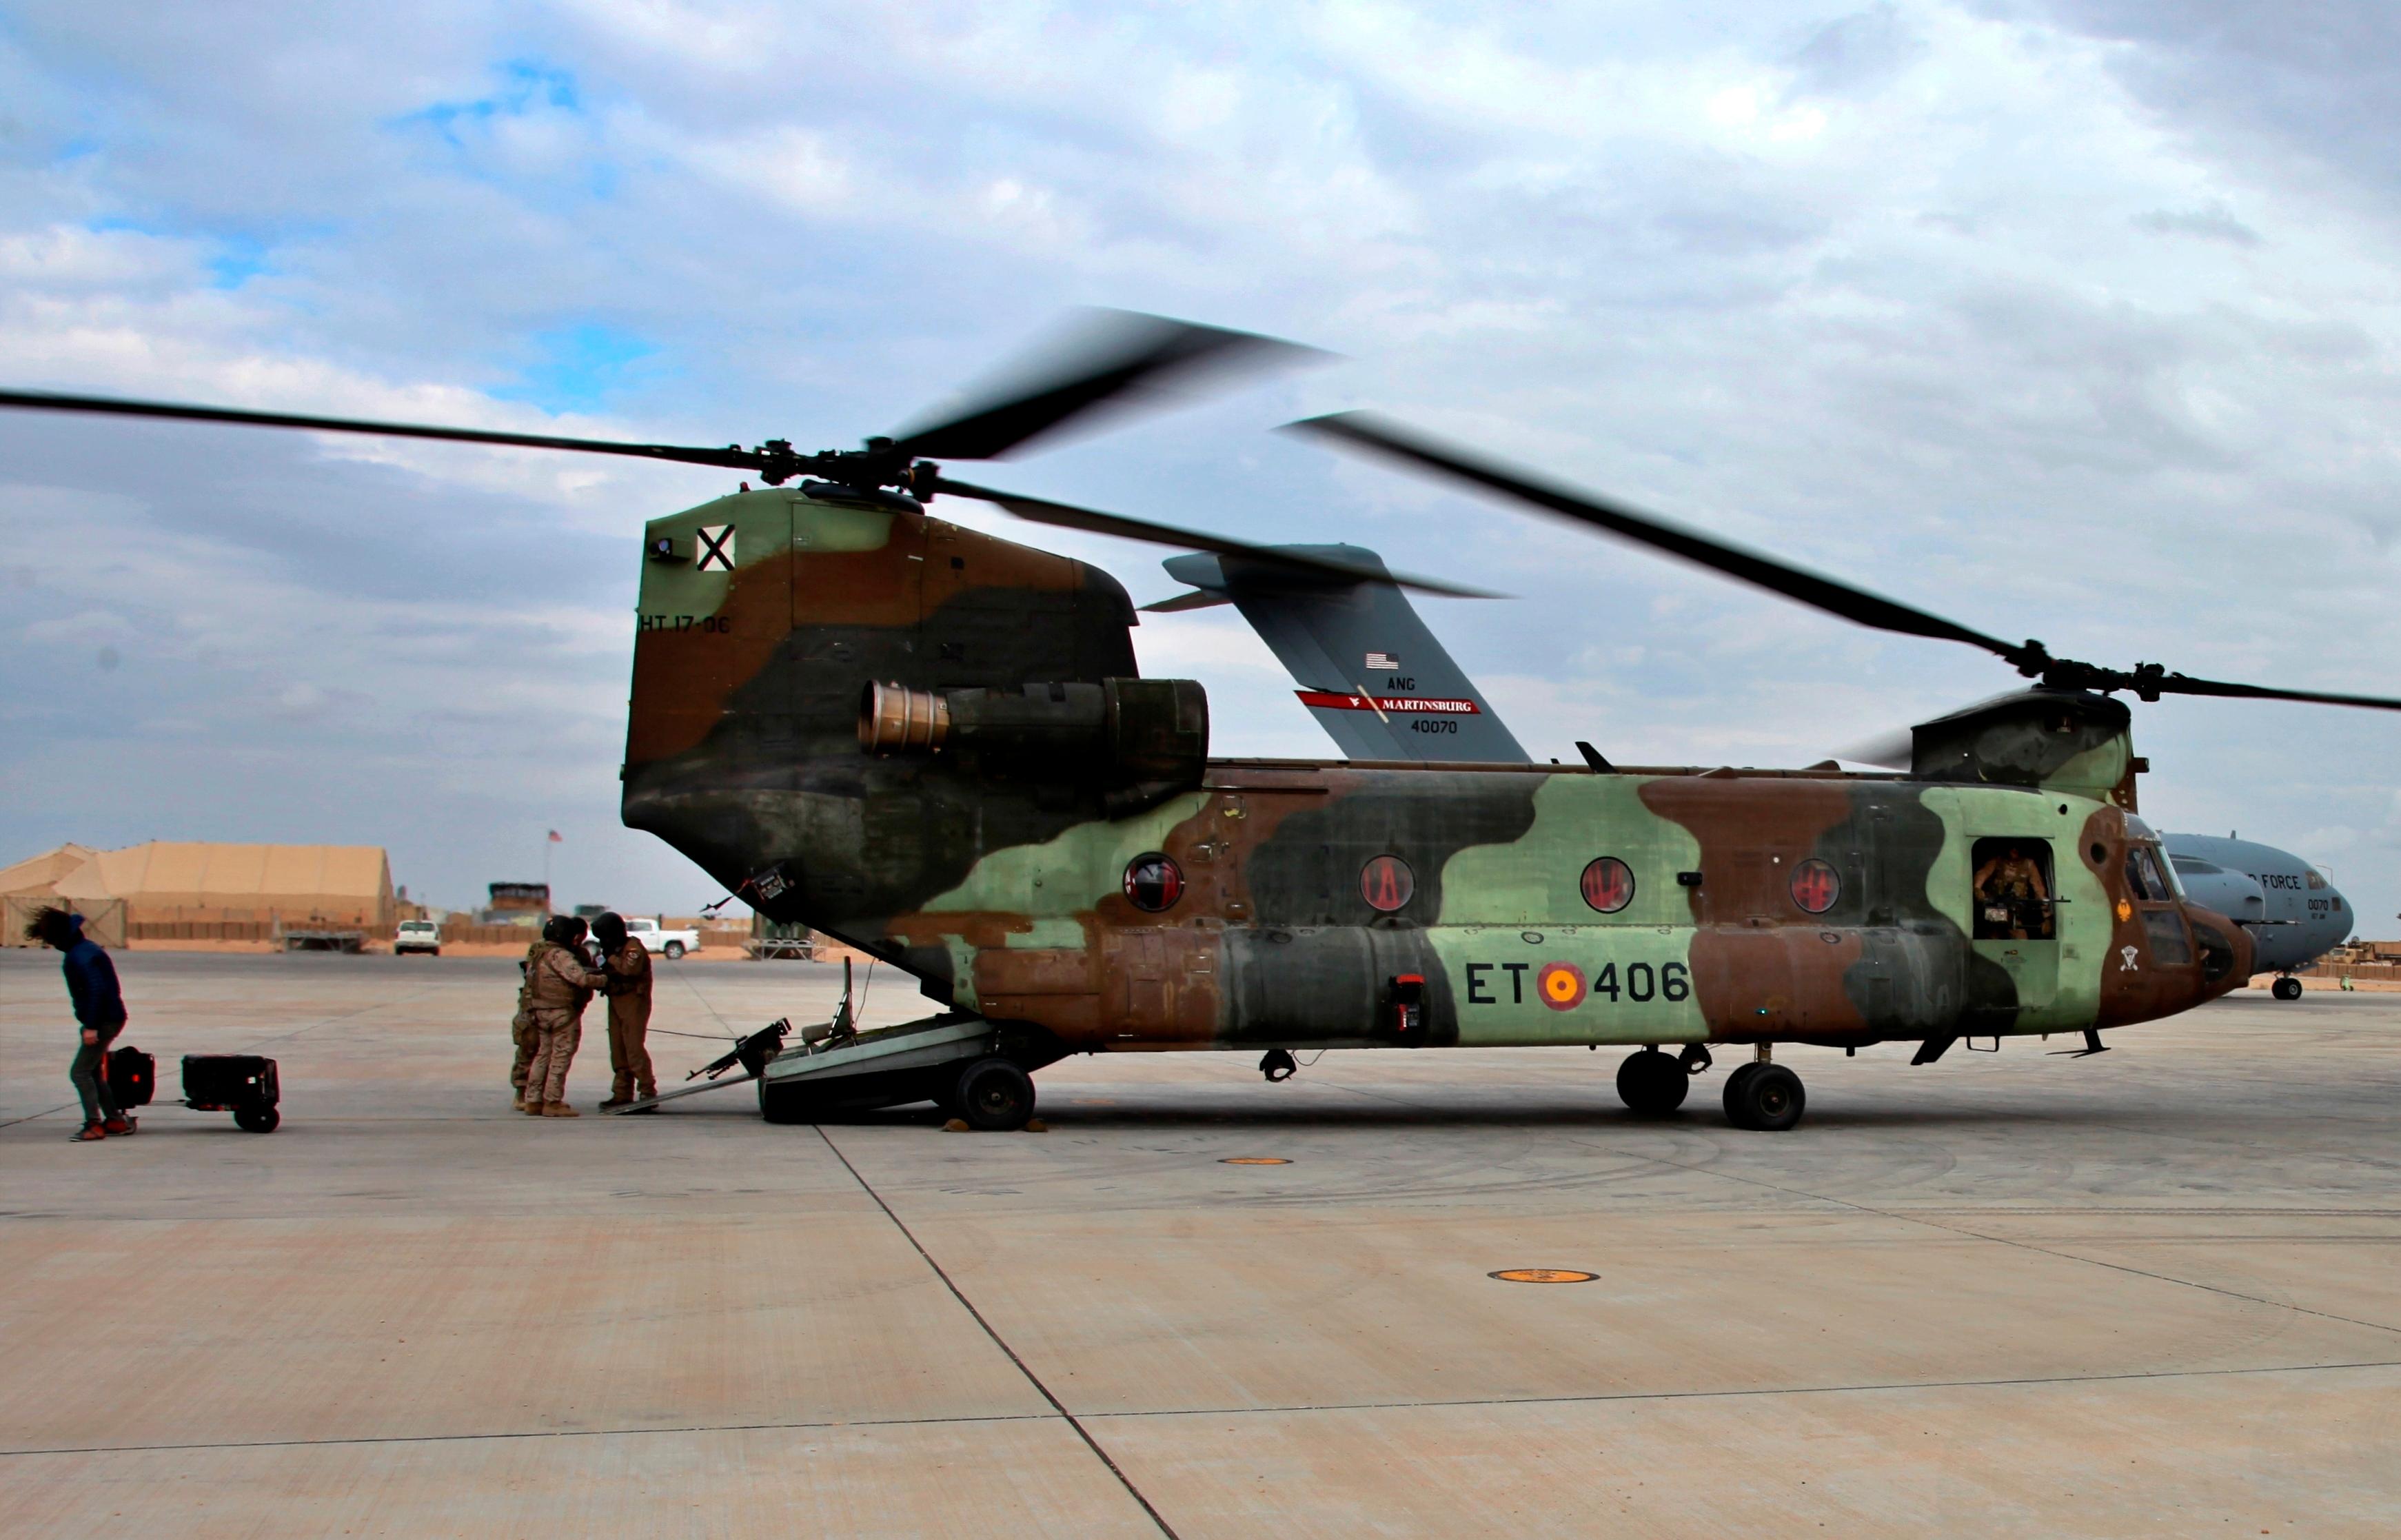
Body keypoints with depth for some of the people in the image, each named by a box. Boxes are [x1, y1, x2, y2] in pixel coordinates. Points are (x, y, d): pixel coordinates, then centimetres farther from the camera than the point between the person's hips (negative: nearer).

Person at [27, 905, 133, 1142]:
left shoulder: (79, 956, -19)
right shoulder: (86, 947, 13)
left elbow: (96, 989, -26)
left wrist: (91, 1026, -25)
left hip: (105, 1021, -10)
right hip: (110, 1018, 10)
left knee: (80, 1073, -7)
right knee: (93, 1073, 17)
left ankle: (94, 1126, -8)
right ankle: (115, 1120, 21)